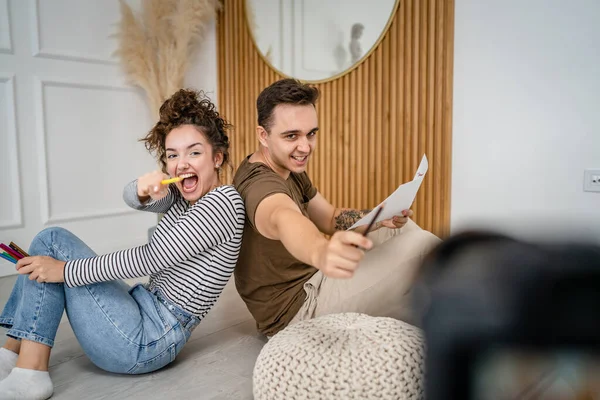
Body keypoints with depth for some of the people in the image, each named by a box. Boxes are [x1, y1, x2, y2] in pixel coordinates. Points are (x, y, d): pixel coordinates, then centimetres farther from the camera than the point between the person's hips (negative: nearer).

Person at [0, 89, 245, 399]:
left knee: (52, 242, -4)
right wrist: (144, 189, -25)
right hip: (146, 312, 9)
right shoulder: (188, 195, 9)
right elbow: (131, 198, 1)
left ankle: (28, 373, -4)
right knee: (51, 239, 11)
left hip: (148, 341, -9)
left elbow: (149, 259, -20)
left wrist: (65, 270, -13)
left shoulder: (222, 202, -18)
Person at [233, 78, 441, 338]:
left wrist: (379, 216, -10)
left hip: (307, 281, 10)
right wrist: (320, 252, -73)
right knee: (424, 245, -19)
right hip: (295, 308, -10)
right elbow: (283, 219, -50)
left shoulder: (290, 169, 5)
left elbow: (332, 218, 9)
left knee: (401, 228, 11)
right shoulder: (260, 183, -26)